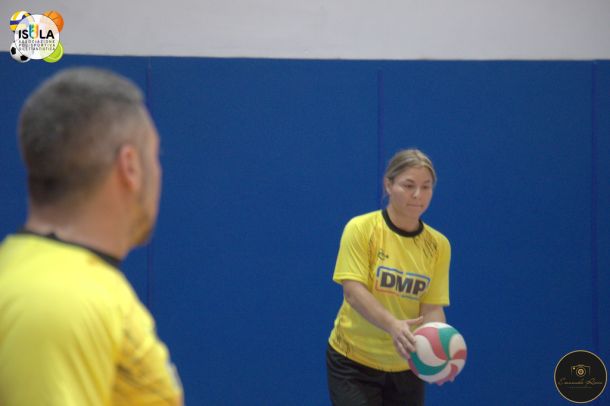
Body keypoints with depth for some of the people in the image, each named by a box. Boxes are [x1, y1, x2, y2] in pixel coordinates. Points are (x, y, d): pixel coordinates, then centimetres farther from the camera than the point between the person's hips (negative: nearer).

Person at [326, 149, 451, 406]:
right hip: (353, 363, -4)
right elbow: (353, 291, -20)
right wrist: (392, 325, -37)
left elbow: (432, 307, -4)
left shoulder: (438, 245, 0)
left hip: (406, 367, 4)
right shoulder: (361, 228, -10)